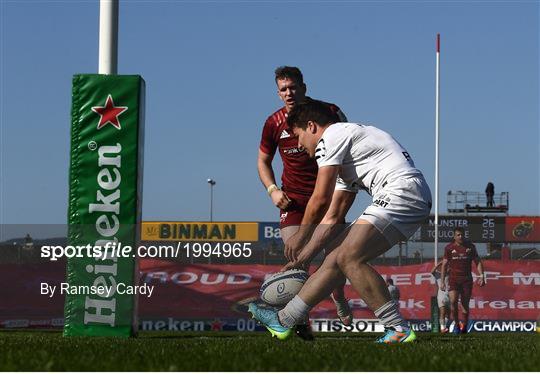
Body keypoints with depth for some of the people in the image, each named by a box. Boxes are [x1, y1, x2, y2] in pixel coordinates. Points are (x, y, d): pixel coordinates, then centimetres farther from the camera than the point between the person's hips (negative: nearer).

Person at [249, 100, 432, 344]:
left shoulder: (331, 137, -1)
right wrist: (301, 258, 26)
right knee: (337, 258, 9)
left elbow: (320, 200, -5)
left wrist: (300, 237, 11)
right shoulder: (344, 161, 29)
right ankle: (283, 321, 14)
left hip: (403, 190, -10)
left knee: (349, 258, -16)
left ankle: (398, 330, -16)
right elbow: (332, 217, 28)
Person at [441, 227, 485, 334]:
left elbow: (478, 262, 10)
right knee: (453, 301, -17)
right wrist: (442, 281, 0)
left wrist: (481, 276, -2)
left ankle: (464, 326, 15)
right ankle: (456, 324, 0)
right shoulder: (449, 248, 3)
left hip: (467, 279, 1)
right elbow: (444, 265, 6)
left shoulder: (470, 247, 6)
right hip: (453, 278, -1)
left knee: (465, 304, 2)